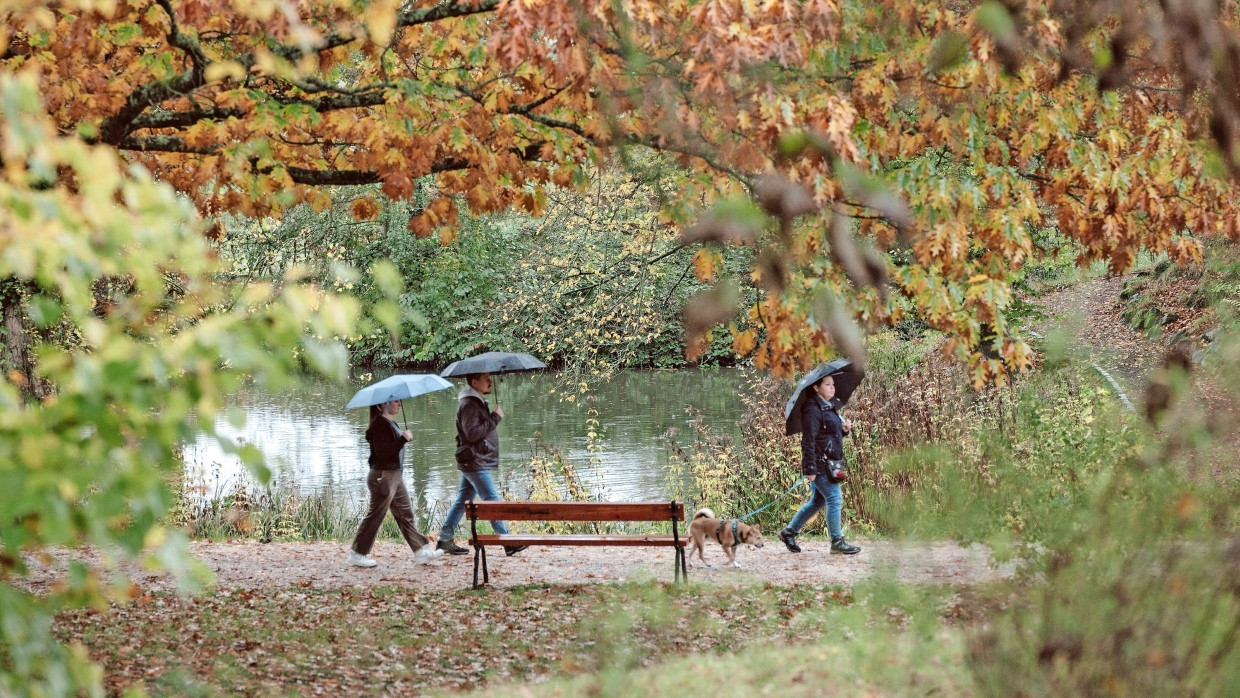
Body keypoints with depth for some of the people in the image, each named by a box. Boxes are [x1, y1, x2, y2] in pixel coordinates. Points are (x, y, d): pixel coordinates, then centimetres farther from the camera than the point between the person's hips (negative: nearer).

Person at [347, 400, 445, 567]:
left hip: (395, 476, 10)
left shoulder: (391, 423, 13)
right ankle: (357, 554, 5)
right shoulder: (380, 424, -18)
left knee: (406, 514, 10)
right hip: (383, 476, -10)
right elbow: (382, 452, -26)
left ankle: (421, 550, 13)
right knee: (375, 516, -3)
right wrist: (403, 439, -26)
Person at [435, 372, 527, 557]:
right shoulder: (469, 404, -17)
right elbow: (473, 433, -25)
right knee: (492, 501, -8)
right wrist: (495, 417, -21)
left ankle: (445, 540, 18)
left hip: (473, 463, 11)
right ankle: (508, 543, -5)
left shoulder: (477, 402, 17)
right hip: (475, 463, -11)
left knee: (463, 500, 13)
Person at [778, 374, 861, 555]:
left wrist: (844, 429, 4)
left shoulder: (830, 407, 16)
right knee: (835, 500, -7)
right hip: (819, 464, -10)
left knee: (818, 501, 15)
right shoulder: (813, 409, -15)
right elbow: (809, 440, -19)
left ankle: (789, 532, 26)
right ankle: (837, 542, 2)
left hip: (829, 462, 10)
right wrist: (810, 469, -22)